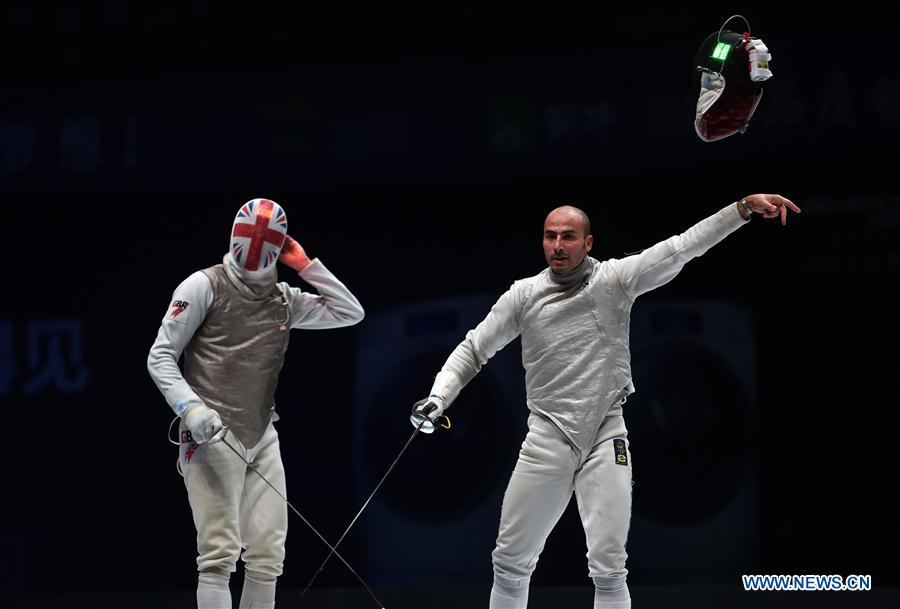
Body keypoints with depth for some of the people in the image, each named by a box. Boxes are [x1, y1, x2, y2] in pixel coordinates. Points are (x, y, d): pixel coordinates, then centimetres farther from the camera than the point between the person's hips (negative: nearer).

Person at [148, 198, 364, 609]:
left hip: (262, 438, 6)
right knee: (220, 554, -14)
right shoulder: (205, 286, -4)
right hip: (211, 436, -6)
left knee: (268, 557, 4)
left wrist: (304, 265, 4)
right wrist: (192, 408, -19)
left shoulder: (285, 299, 12)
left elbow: (350, 313, 10)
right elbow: (160, 357, -4)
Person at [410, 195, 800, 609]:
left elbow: (681, 248, -12)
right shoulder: (524, 294, 3)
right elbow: (472, 351, 8)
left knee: (608, 569, -9)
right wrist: (437, 398, -9)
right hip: (547, 440, 2)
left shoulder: (614, 278, -3)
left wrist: (744, 207, -24)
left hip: (605, 440, -2)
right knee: (510, 560, 6)